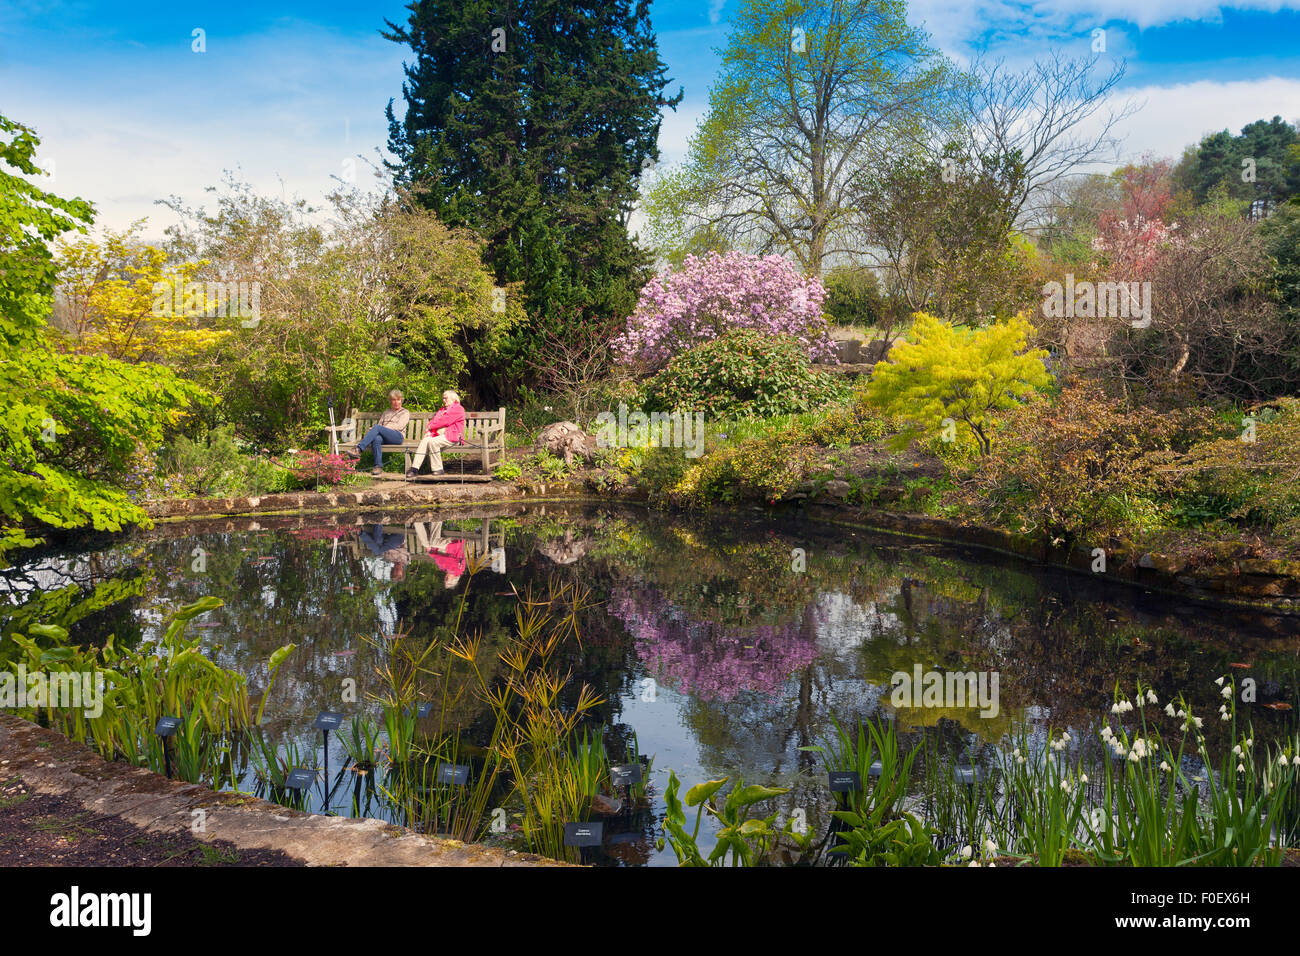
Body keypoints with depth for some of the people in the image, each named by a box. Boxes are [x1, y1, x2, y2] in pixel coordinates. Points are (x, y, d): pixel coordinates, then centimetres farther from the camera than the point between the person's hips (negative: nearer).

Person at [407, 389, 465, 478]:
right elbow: (434, 420, 18)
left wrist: (431, 426, -2)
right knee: (425, 441, -23)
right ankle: (414, 468, -31)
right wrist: (429, 431, -2)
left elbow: (444, 421, -11)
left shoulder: (458, 409, 0)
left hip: (451, 436, -7)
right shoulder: (442, 409, 30)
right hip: (438, 434, 7)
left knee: (432, 442, -32)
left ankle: (437, 469, -22)